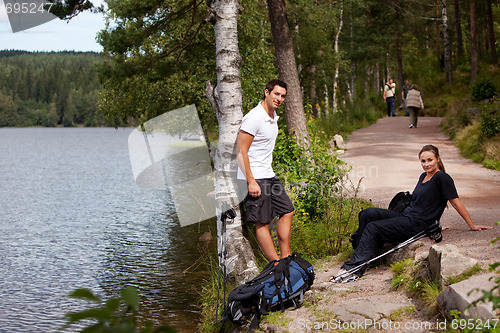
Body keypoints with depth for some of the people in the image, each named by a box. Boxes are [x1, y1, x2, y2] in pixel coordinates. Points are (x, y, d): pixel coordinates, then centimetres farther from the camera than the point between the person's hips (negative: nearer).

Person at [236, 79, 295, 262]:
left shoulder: (273, 116, 12)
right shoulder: (254, 117, -17)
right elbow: (240, 151, -20)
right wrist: (251, 182, -22)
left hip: (269, 175, 10)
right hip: (254, 178, -10)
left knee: (287, 211, 11)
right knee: (262, 222, -5)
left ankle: (286, 258, 18)